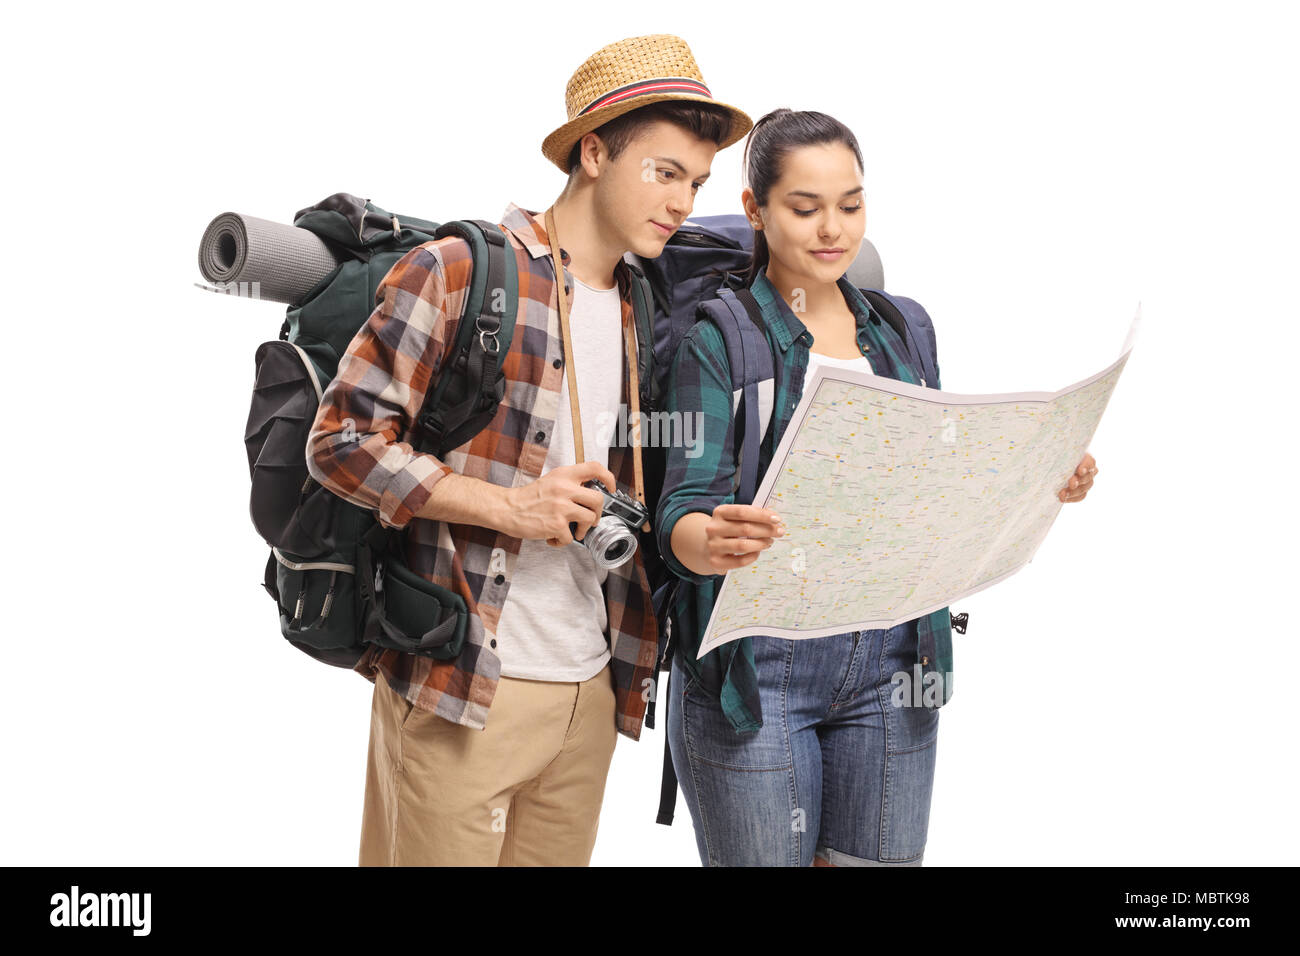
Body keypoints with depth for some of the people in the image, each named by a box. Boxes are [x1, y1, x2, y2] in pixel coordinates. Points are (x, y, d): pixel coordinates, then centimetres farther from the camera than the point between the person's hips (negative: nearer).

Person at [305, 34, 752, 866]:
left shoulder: (645, 314, 15)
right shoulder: (456, 272, -6)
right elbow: (341, 439, -9)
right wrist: (506, 505, -16)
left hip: (592, 693, 6)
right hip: (458, 687, -6)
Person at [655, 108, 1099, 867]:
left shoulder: (901, 329, 12)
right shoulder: (718, 337, -4)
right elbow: (683, 509, -13)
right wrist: (714, 542, -36)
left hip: (889, 667, 5)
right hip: (757, 662, -4)